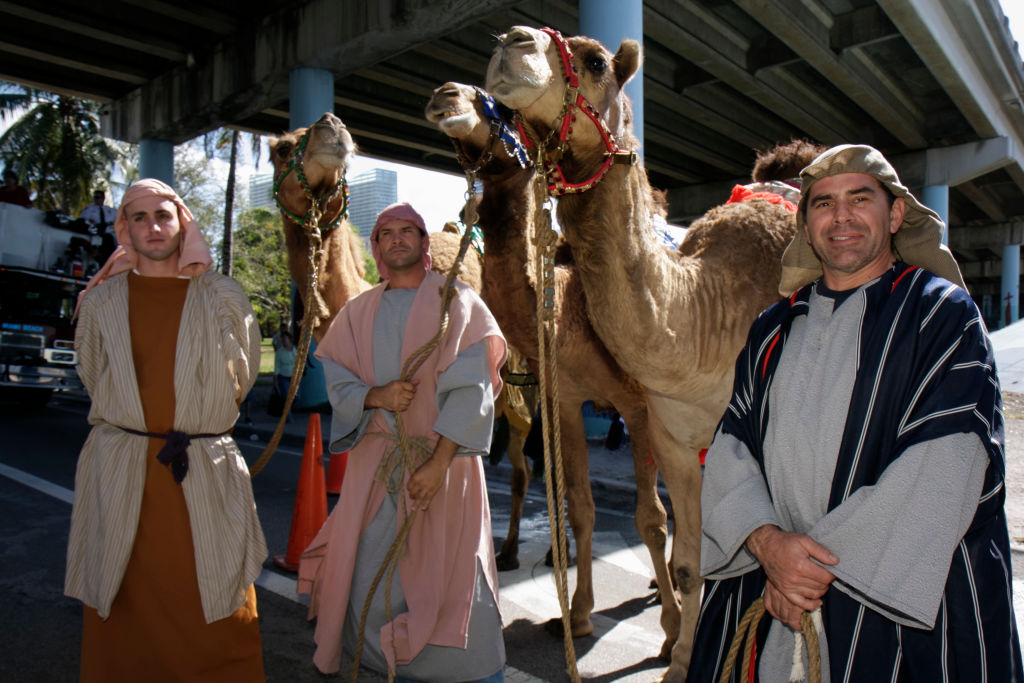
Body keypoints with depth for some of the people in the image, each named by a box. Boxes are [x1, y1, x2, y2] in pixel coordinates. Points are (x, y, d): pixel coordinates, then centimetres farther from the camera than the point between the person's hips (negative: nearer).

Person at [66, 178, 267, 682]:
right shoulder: (101, 301, 6)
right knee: (122, 612, 10)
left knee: (213, 611, 4)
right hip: (118, 471, 2)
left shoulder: (223, 299, 2)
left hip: (204, 472, -1)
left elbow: (244, 375, 13)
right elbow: (93, 376, 19)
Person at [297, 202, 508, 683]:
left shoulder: (456, 301, -3)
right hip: (375, 462, 4)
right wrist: (377, 396, -13)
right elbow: (335, 378, 7)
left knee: (449, 571, 1)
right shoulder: (359, 311, 10)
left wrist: (439, 462, -17)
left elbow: (471, 390, -10)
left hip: (441, 459, -3)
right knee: (372, 570, 7)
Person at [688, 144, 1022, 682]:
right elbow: (731, 446, 1)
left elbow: (943, 472, -14)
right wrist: (766, 538, -16)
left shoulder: (942, 314, -3)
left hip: (898, 599, -3)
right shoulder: (774, 329, 8)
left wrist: (824, 564, -16)